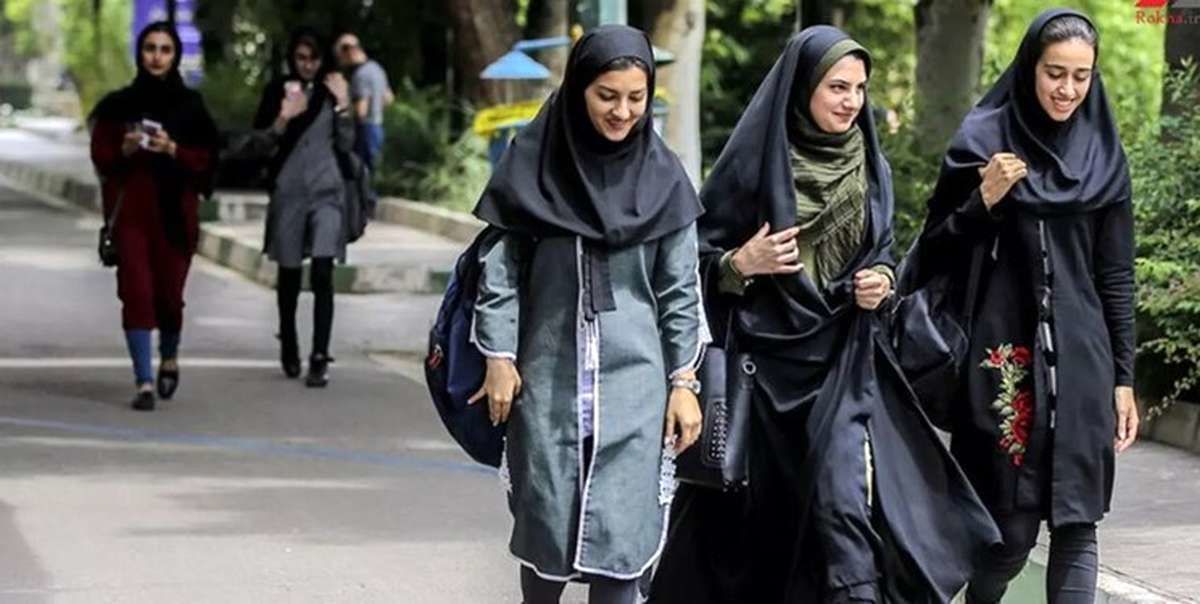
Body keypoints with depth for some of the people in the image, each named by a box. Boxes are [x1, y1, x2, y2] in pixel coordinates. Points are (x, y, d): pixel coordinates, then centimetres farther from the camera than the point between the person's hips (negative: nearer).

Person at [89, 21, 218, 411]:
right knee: (137, 293, -8)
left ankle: (169, 358, 31)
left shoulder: (190, 105, 5)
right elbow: (101, 156, 7)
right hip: (131, 211, 0)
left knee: (168, 294, 1)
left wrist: (173, 150, -15)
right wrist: (124, 150, -13)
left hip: (175, 213, 0)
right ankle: (144, 383, -8)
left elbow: (205, 160, 2)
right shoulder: (118, 105, 6)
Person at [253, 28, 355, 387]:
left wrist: (342, 104, -8)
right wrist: (283, 119, -14)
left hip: (327, 191, -1)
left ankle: (320, 359, -16)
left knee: (322, 275, -13)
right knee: (289, 274, 10)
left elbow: (347, 144, 4)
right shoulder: (278, 90, 4)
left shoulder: (333, 89, 6)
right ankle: (288, 346, 31)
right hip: (288, 191, 1)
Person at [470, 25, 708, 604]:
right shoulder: (533, 160, -2)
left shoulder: (662, 175, 1)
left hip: (633, 380, 0)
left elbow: (680, 288, 4)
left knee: (621, 529, -4)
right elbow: (501, 265, 2)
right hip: (548, 373, 0)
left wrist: (684, 381, 1)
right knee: (544, 518, 7)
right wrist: (499, 356, -3)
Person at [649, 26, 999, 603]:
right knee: (758, 503, 3)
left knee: (844, 493, -11)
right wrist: (741, 263, -21)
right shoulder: (754, 158, -7)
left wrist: (882, 280, -3)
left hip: (844, 358, 2)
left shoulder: (868, 164, 6)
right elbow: (696, 258, -2)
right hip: (765, 356, -2)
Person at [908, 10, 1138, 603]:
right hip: (1004, 354, -2)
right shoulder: (983, 141, -1)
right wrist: (983, 202, -15)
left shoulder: (1104, 156, 7)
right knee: (1013, 529, 0)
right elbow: (934, 254, 1)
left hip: (1079, 358, 2)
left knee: (1076, 524, -2)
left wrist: (1122, 378, 4)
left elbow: (1116, 276, 8)